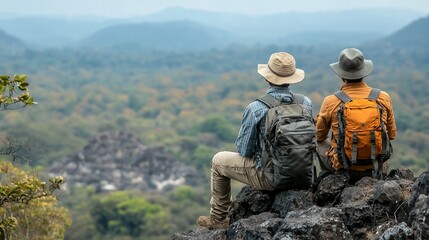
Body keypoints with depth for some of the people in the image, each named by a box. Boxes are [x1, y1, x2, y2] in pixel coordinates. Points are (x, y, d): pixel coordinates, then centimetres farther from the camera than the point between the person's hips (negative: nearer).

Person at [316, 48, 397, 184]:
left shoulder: (331, 102, -13)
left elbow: (319, 136, 5)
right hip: (376, 167, 2)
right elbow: (391, 135, 8)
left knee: (319, 142, 28)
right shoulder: (383, 98, -7)